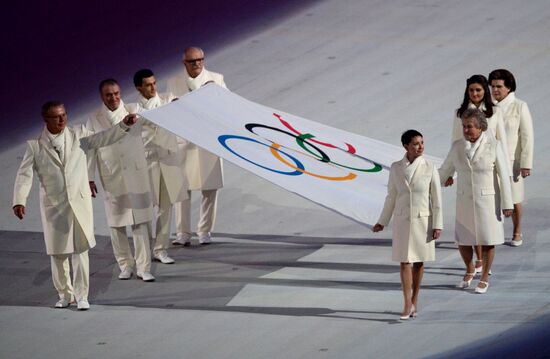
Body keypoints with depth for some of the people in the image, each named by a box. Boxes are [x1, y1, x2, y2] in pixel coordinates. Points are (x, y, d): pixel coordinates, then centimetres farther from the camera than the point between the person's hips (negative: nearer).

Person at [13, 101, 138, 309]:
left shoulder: (78, 135, 2)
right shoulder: (36, 145, -2)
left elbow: (104, 138, -4)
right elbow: (25, 175, -6)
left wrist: (123, 125, -19)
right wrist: (19, 201, -18)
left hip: (80, 202, 0)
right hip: (53, 206, 0)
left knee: (81, 250, -2)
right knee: (57, 253, 9)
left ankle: (81, 296, 6)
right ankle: (65, 294, 26)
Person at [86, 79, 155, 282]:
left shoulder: (134, 111, 3)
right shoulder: (95, 120, 1)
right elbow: (90, 150, 3)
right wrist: (89, 178, 1)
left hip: (136, 176, 0)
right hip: (111, 179, 0)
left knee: (141, 223, -2)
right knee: (117, 225, 6)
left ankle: (144, 267, 1)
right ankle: (125, 265, 19)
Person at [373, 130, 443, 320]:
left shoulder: (429, 168, -5)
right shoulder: (396, 168, -1)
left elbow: (436, 198, -3)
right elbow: (391, 197, 8)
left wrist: (437, 225, -6)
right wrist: (382, 222, 10)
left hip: (423, 221, -1)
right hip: (402, 220, 1)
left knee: (419, 261, 8)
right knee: (405, 261, -4)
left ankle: (414, 301, 21)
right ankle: (408, 305, -2)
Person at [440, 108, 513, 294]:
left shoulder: (493, 145, -13)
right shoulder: (458, 146, -3)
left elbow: (504, 175, -10)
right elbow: (445, 170, 9)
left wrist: (507, 204, -11)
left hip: (488, 200, -3)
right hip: (465, 201, 3)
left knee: (487, 240, 5)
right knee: (462, 241, 8)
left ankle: (484, 278, 24)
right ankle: (469, 271, 35)